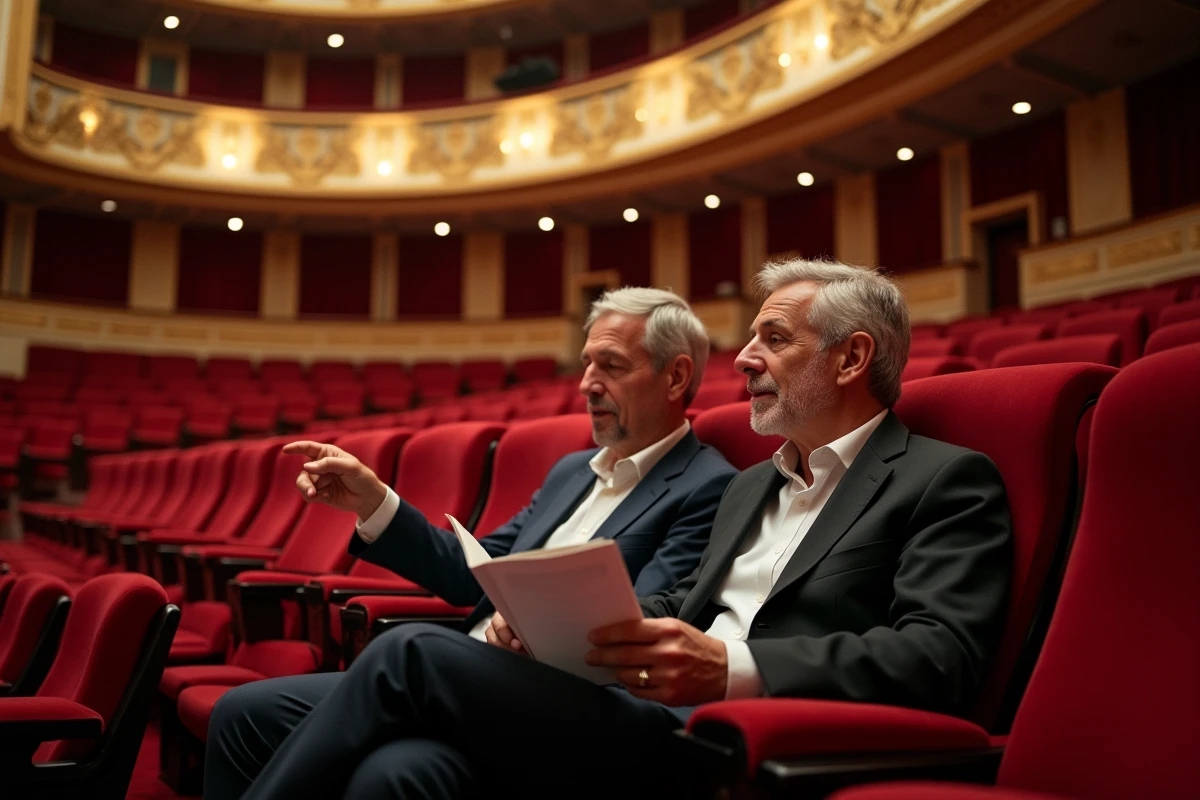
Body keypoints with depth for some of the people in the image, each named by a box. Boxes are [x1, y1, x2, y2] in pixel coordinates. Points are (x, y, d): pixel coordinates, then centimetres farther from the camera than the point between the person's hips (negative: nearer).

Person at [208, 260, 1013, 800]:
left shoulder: (949, 482, 3)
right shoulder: (752, 485, 27)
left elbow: (941, 658, -11)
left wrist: (732, 669, -23)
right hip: (648, 719, 7)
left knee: (412, 655, -19)